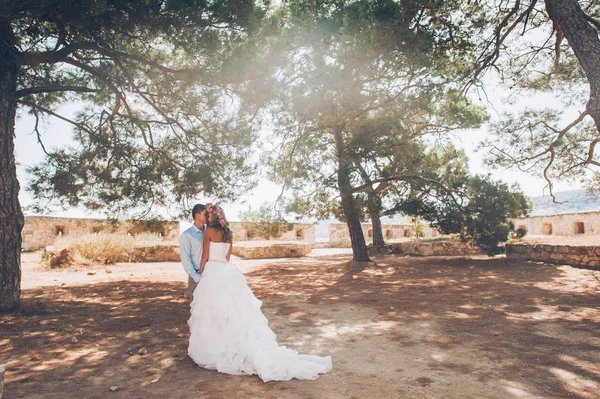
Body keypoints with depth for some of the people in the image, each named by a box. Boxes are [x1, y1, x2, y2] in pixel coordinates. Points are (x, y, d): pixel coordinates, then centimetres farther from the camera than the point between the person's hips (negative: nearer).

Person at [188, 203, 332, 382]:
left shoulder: (209, 232, -9)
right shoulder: (228, 233, 11)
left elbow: (205, 257, -6)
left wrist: (200, 275, 7)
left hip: (213, 273, -7)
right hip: (227, 272, 7)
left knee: (215, 314, 3)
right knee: (236, 310, 8)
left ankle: (214, 351, 13)